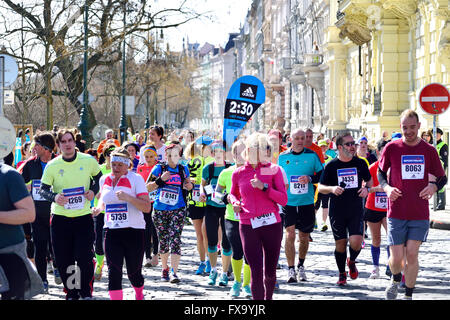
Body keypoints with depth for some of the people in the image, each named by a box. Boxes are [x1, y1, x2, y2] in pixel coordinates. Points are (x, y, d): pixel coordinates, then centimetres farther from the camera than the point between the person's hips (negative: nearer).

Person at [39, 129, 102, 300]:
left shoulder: (88, 161, -2)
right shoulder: (52, 166, -3)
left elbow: (99, 177, 15)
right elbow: (43, 189, -2)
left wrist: (93, 191, -4)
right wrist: (54, 197, -22)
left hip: (83, 216, -1)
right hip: (60, 217, 1)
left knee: (85, 258, -7)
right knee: (63, 260, 4)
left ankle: (86, 293, 13)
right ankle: (71, 293, 21)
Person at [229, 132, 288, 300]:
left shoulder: (274, 170, 1)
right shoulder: (238, 173, 5)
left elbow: (283, 200, -5)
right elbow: (233, 194, 25)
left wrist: (264, 187, -16)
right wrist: (235, 203, 3)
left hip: (272, 224, 0)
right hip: (248, 226, 0)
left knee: (270, 272, 10)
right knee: (256, 272, -8)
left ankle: (268, 297, 36)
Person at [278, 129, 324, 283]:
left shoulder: (312, 155, 0)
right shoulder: (283, 157, 4)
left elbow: (322, 175, 4)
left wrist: (310, 179, -15)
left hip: (306, 202, 1)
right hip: (288, 202, -1)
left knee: (304, 236, 10)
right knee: (290, 234, -12)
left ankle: (301, 266, 30)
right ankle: (291, 269, -6)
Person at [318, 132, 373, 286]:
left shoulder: (360, 163, 4)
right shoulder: (331, 166, -1)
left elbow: (369, 181, 18)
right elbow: (320, 187, 2)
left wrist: (366, 188, -4)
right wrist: (332, 188, -19)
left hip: (356, 211, 1)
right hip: (337, 211, -1)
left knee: (356, 242, -14)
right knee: (340, 243, 4)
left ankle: (352, 261, 19)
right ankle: (342, 274, 23)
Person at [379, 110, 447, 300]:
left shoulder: (429, 150, 3)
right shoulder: (391, 148, 0)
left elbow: (442, 177, 12)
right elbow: (380, 172, 13)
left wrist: (434, 186, -11)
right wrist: (386, 187, -7)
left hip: (420, 214, 1)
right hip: (396, 212, 0)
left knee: (412, 254, -5)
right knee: (396, 257, -2)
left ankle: (408, 295, 11)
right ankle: (396, 279, 32)